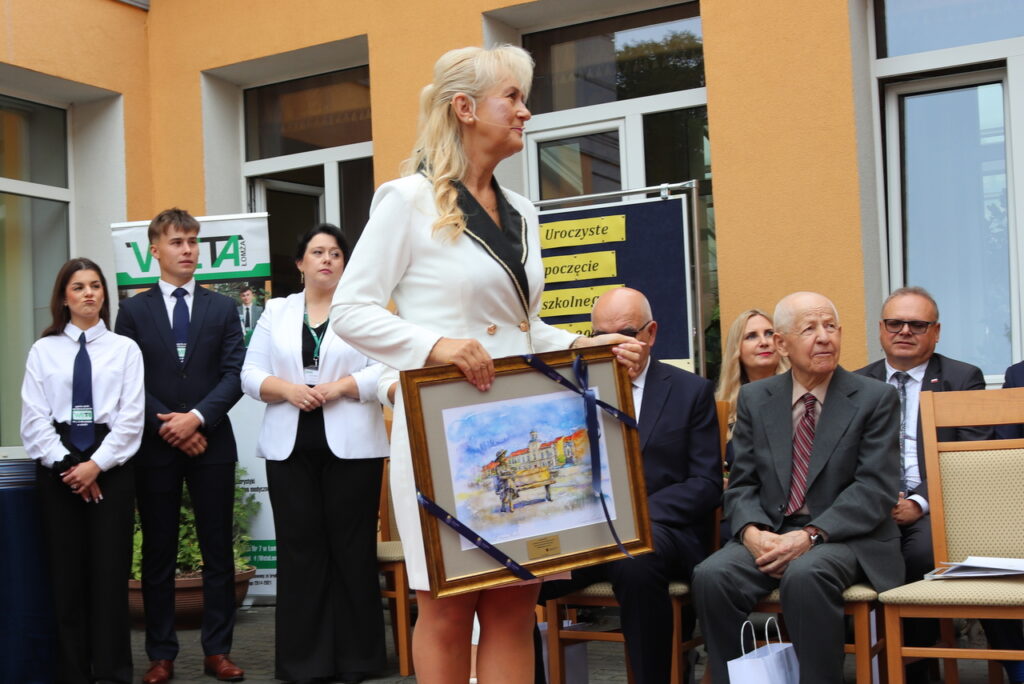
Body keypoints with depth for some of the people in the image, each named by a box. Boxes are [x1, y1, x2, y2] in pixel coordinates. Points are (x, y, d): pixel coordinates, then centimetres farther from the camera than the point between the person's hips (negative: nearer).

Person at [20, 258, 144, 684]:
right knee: (66, 571, 4)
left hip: (111, 465, -1)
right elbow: (34, 418, 1)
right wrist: (66, 465, -9)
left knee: (109, 569, 0)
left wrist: (96, 464, -11)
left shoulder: (125, 348, 4)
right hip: (57, 465, 1)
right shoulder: (44, 350, 7)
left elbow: (131, 417, -3)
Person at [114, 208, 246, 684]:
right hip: (154, 447, -1)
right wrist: (167, 426, -10)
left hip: (211, 444, 1)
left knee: (218, 550, 3)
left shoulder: (223, 308, 9)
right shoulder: (134, 311, 6)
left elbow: (234, 375, 0)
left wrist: (197, 418, -13)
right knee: (158, 552, 4)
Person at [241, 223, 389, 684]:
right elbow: (251, 375, 8)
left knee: (352, 546, 1)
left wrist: (339, 387, -15)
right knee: (300, 546, 3)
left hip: (351, 445, -2)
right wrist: (287, 390, -10)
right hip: (290, 446, 2)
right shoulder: (276, 312, 13)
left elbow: (387, 369, -4)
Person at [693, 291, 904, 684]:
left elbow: (875, 489, -7)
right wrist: (752, 533, -13)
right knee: (711, 576, -25)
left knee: (805, 575, -35)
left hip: (845, 537, -3)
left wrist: (811, 535, -19)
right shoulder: (754, 399, 11)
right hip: (770, 533, 3)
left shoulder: (875, 398, 1)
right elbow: (742, 484, 9)